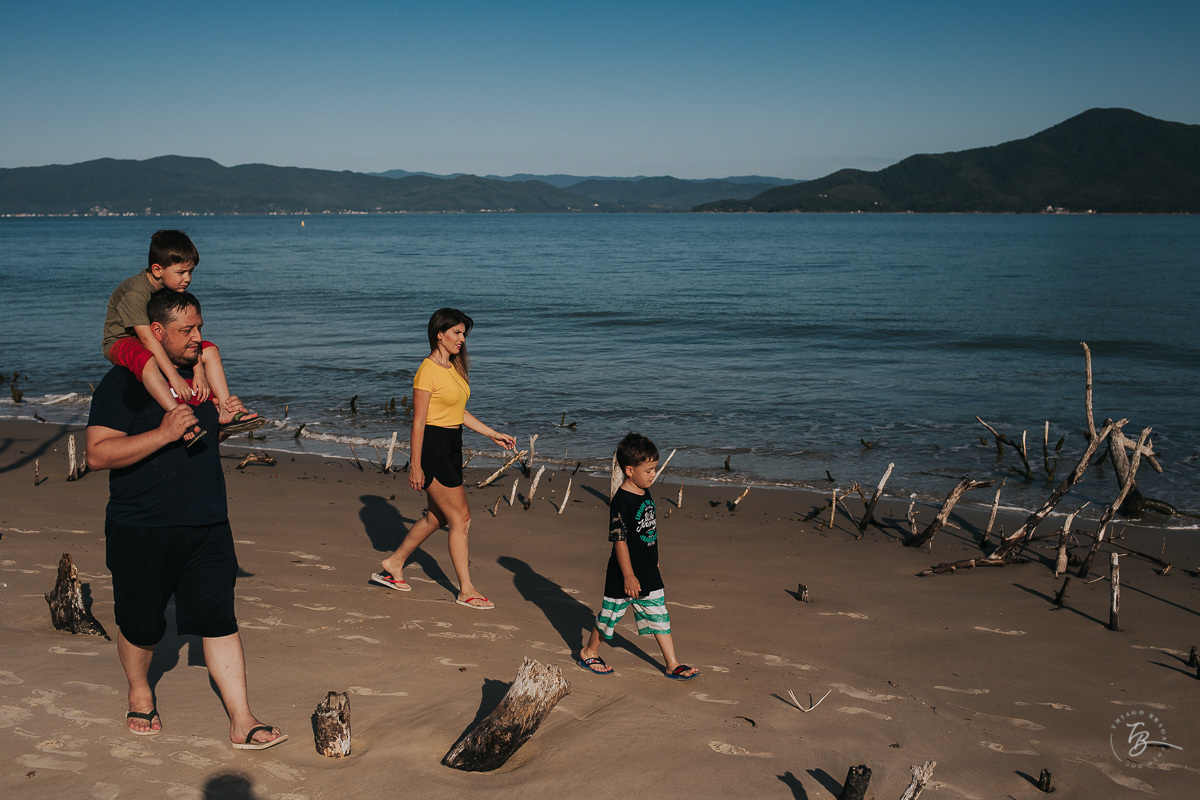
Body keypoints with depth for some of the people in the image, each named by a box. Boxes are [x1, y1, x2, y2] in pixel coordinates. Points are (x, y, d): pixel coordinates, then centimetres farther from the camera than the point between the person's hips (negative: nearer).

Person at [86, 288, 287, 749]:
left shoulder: (200, 374, 11)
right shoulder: (123, 383, -10)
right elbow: (98, 454, -20)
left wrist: (227, 421, 11)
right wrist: (164, 433, -26)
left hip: (207, 527, 5)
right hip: (141, 532, -4)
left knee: (219, 621, 0)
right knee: (141, 625, 11)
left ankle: (241, 723, 2)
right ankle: (139, 693, 39)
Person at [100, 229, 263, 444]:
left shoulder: (177, 289, -6)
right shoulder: (134, 292, -28)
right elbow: (147, 337, -34)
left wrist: (199, 372, -22)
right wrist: (174, 377, -39)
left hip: (161, 343, 7)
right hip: (123, 341, -7)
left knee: (210, 350, -5)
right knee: (146, 359, -41)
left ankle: (226, 411, -16)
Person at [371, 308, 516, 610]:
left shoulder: (453, 367, 11)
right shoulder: (427, 371, -16)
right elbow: (418, 421, -16)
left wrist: (493, 434, 18)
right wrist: (415, 466, -16)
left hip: (451, 448, 9)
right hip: (432, 447, -9)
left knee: (437, 516, 17)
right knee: (461, 518, -4)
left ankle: (393, 565, 32)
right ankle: (466, 590, 7)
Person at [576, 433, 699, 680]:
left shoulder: (645, 494, 5)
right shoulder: (621, 502, -22)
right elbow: (619, 541, -21)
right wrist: (628, 576, -20)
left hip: (649, 573, 8)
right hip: (624, 576, -8)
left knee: (660, 617, 10)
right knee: (610, 614, 9)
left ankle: (673, 664, 17)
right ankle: (589, 652, 31)